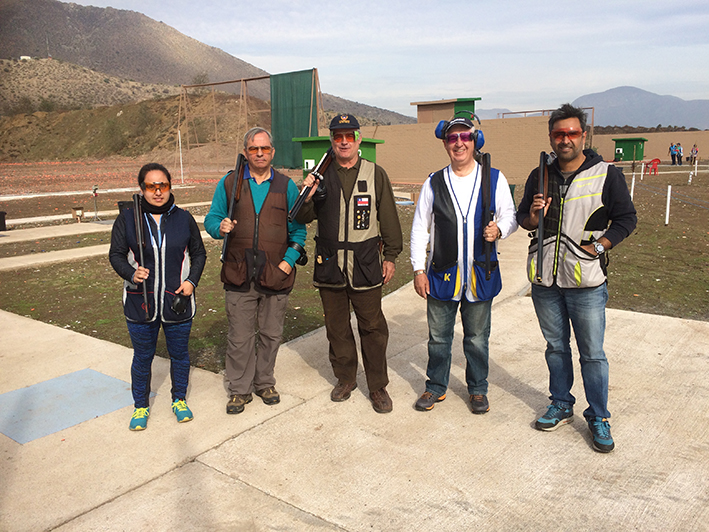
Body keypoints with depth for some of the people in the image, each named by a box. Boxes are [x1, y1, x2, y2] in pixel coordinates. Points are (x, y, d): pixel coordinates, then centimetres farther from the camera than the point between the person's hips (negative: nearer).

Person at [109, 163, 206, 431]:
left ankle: (179, 399, 37)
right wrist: (131, 274, -18)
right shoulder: (127, 218, -3)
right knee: (142, 357, 13)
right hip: (140, 304, -1)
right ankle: (141, 406, 34)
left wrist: (192, 280, -6)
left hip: (177, 303, 1)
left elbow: (199, 253, 9)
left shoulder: (184, 218, 0)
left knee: (179, 354, 15)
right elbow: (116, 254, 2)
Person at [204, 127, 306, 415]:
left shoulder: (286, 186, 7)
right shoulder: (229, 183, 6)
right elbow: (211, 219, 9)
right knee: (240, 337, 4)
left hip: (276, 275, 1)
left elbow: (298, 229, 7)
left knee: (271, 334, 11)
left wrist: (289, 260, -4)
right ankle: (240, 390, 20)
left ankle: (265, 383, 30)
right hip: (239, 275, 0)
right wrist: (220, 227, -15)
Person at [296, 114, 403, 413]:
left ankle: (378, 386, 18)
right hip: (329, 265, 2)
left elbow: (389, 218, 5)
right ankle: (345, 379, 31)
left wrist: (391, 255, 2)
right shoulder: (321, 175, 6)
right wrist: (307, 197, -14)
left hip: (366, 265, -2)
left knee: (373, 327, 3)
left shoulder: (376, 174, 3)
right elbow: (304, 218, 6)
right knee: (336, 327, 12)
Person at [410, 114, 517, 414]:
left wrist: (499, 230, -16)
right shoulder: (434, 183, 3)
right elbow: (419, 228, 5)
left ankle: (477, 389, 32)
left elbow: (510, 217, 8)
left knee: (477, 338, 12)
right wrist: (418, 269, -1)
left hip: (481, 274, 0)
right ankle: (436, 387, 31)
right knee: (438, 336, 12)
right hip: (441, 274, 1)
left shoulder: (494, 179, 2)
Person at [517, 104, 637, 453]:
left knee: (592, 354, 3)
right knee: (556, 346, 16)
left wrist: (597, 247, -11)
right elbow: (523, 219, 14)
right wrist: (533, 216, -8)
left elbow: (626, 218, 0)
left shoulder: (606, 175, -3)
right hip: (545, 279, 4)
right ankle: (562, 406, 33)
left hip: (586, 282, -4)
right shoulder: (540, 176, 8)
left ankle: (598, 418, 20)